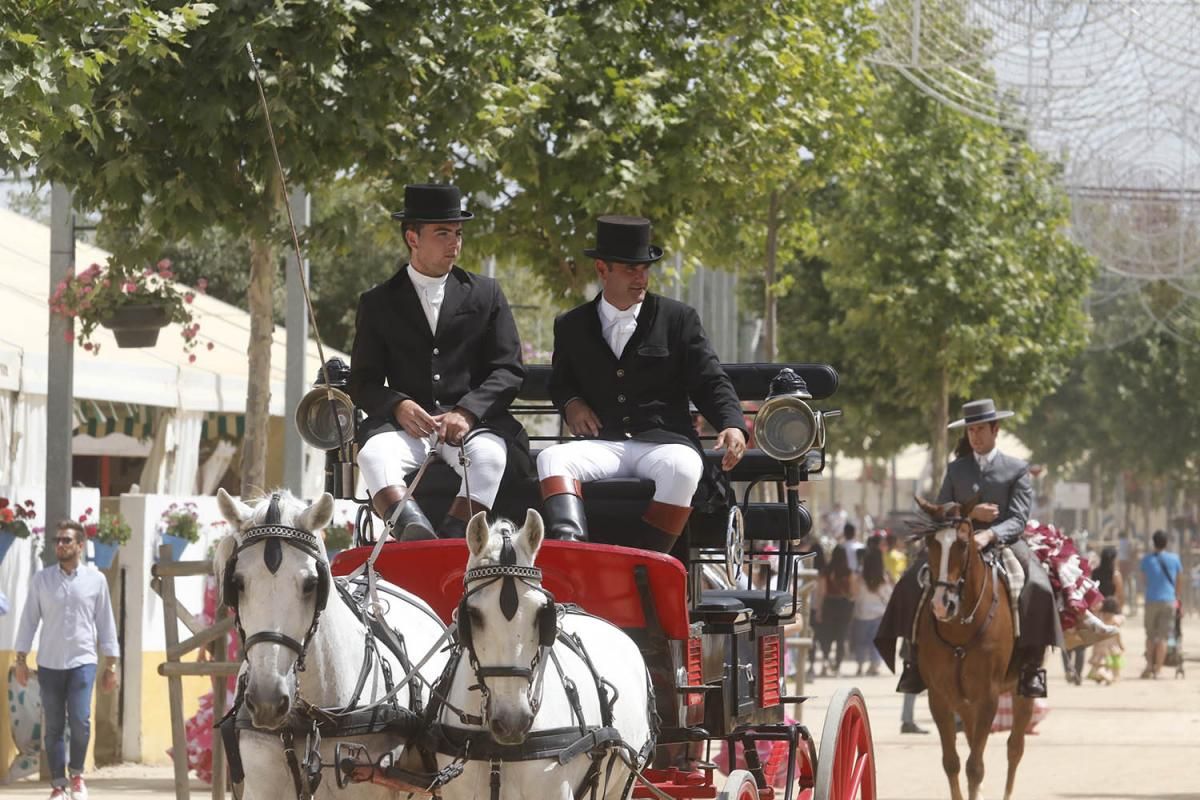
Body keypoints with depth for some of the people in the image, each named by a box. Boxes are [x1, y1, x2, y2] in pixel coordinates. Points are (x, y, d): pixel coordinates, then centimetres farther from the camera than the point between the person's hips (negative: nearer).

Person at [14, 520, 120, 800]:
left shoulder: (95, 580, 3)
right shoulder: (41, 579, 5)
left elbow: (106, 623, 6)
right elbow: (29, 620, 6)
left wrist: (111, 665, 5)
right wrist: (21, 660, 2)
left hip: (82, 661, -1)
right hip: (49, 663, 1)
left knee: (80, 721, -14)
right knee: (54, 727, 2)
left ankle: (77, 774, 10)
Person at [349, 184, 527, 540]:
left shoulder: (486, 294, 16)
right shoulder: (377, 303, 16)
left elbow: (509, 372, 8)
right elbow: (363, 382, 10)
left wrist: (467, 413, -10)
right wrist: (398, 406, -13)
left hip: (472, 423, 0)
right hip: (407, 425, 0)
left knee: (490, 455, -34)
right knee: (374, 453, -34)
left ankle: (455, 535, -48)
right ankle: (411, 529, -58)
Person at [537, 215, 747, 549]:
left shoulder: (679, 318, 11)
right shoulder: (571, 326, 17)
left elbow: (711, 383, 9)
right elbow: (559, 382, 29)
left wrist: (733, 425, -11)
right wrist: (571, 403, 4)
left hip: (664, 443, -1)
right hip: (602, 444, 2)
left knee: (682, 468, -37)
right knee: (551, 459, -30)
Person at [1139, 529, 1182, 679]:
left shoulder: (1146, 559, 1)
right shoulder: (1174, 559, 0)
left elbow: (1144, 581, 10)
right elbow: (1179, 583, 8)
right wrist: (1179, 598, 22)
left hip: (1151, 600, 1)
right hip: (1169, 601, -1)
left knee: (1150, 635, 14)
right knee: (1163, 637, 1)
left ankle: (1149, 666, 5)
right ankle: (1157, 669, -3)